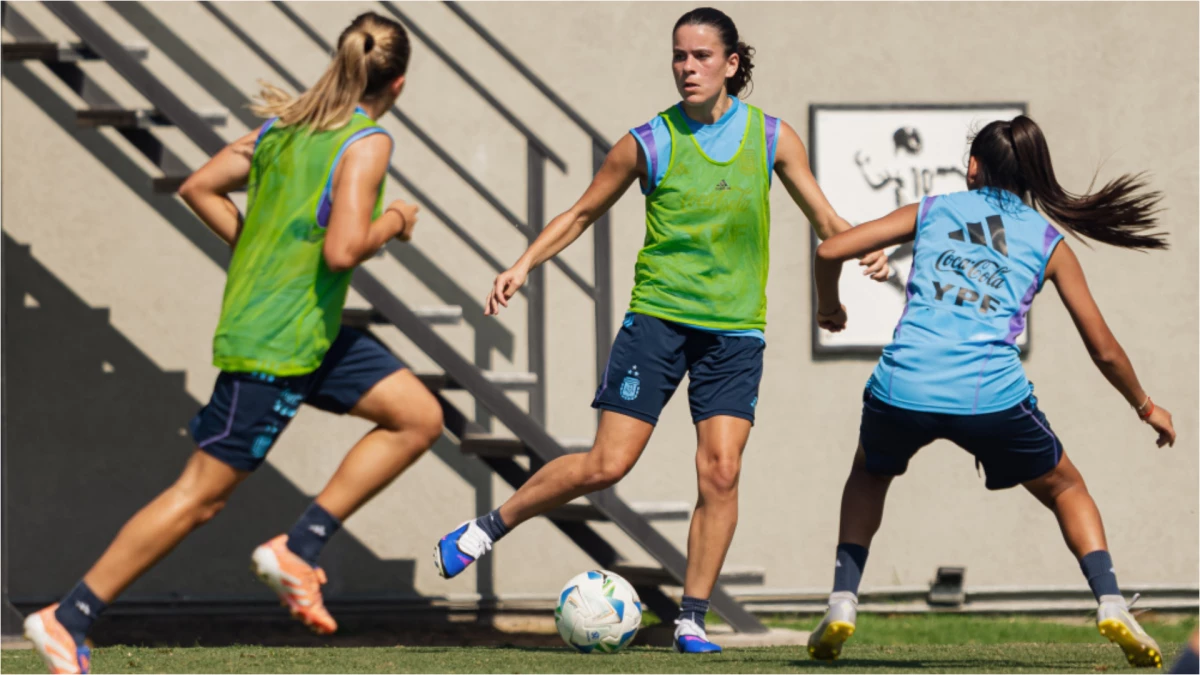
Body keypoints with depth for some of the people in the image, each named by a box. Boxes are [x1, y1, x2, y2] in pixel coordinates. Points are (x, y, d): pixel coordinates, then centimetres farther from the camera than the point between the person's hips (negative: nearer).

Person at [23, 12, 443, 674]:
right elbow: (342, 252, -26)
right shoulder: (367, 143, -17)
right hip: (275, 345, -9)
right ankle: (67, 619, 3)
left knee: (419, 417, 10)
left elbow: (199, 188, 9)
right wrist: (392, 223, -8)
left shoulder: (285, 124, 7)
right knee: (200, 495, -2)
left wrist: (259, 248, 12)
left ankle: (297, 550, 6)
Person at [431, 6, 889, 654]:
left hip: (735, 328, 2)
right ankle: (487, 528, 11)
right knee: (607, 464, -9)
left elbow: (825, 220, 9)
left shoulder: (771, 137, 2)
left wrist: (863, 248, -11)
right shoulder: (649, 143, -3)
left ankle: (690, 620, -1)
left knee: (720, 471, -11)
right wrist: (524, 264, -5)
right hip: (658, 315, -2)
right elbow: (580, 214, 7)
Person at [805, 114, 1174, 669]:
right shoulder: (1049, 242, 17)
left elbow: (831, 250, 12)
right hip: (990, 394, -1)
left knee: (870, 473, 33)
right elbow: (1104, 350, 19)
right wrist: (1145, 407, 36)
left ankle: (842, 602, 17)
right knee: (1066, 489, 23)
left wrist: (829, 307, 33)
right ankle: (1111, 605, 3)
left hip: (903, 386, 1)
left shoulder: (931, 211, 18)